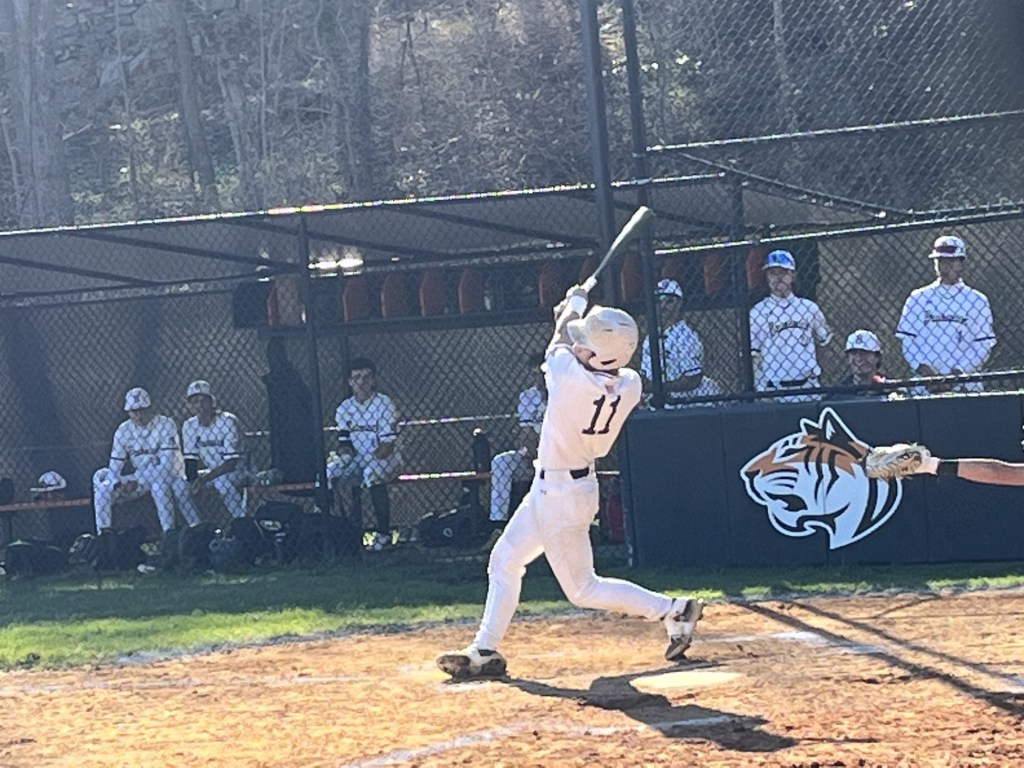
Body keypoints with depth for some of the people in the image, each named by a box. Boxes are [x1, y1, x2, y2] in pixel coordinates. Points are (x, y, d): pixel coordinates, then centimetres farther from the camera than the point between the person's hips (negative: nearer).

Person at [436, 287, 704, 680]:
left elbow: (559, 345, -8)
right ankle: (485, 650, 26)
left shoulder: (570, 376, -32)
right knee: (504, 559, 19)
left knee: (583, 589, 4)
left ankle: (673, 611, 5)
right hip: (552, 489, 9)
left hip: (560, 495, -9)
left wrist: (575, 304, 10)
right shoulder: (630, 386, -11)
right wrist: (575, 316, 14)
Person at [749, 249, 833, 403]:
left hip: (808, 388, 2)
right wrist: (759, 390, -7)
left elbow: (824, 340, 18)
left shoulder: (809, 308, 8)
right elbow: (754, 356, 0)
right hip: (774, 389, -2)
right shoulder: (757, 312, 2)